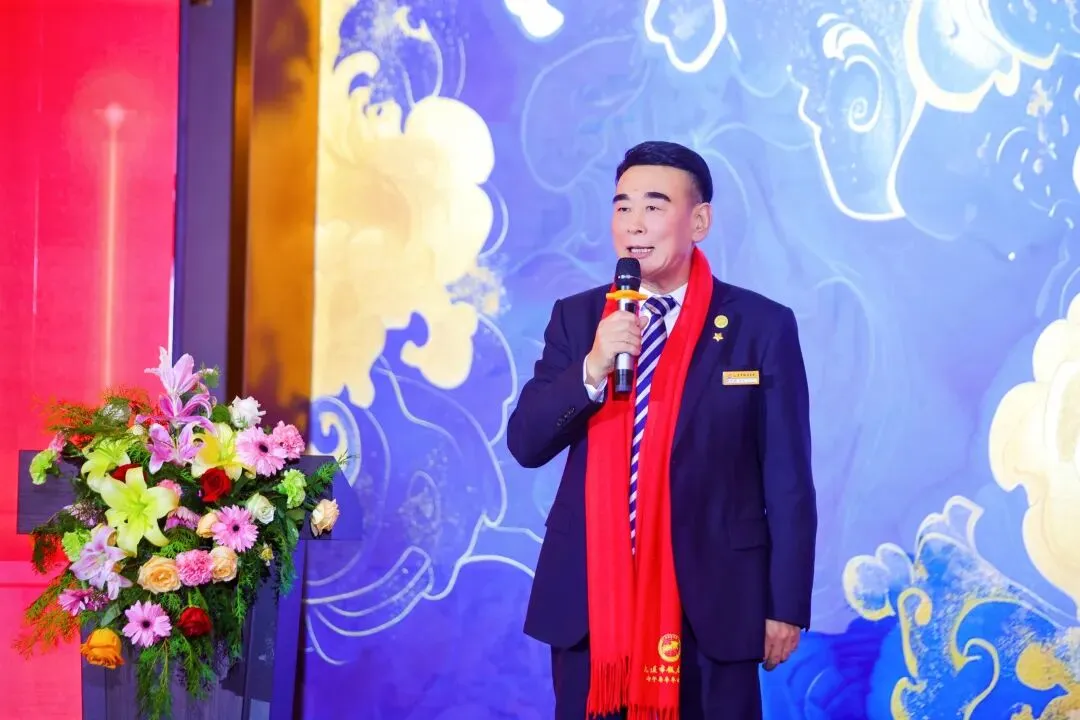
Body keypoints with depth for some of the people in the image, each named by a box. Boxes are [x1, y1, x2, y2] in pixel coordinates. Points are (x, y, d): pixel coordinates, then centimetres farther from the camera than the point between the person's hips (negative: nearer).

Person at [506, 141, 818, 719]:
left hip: (712, 598, -2)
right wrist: (591, 369, -17)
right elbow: (525, 444, -1)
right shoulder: (575, 318, 5)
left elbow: (787, 479, -2)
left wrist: (786, 605, -3)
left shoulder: (762, 326, -3)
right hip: (589, 596, 3)